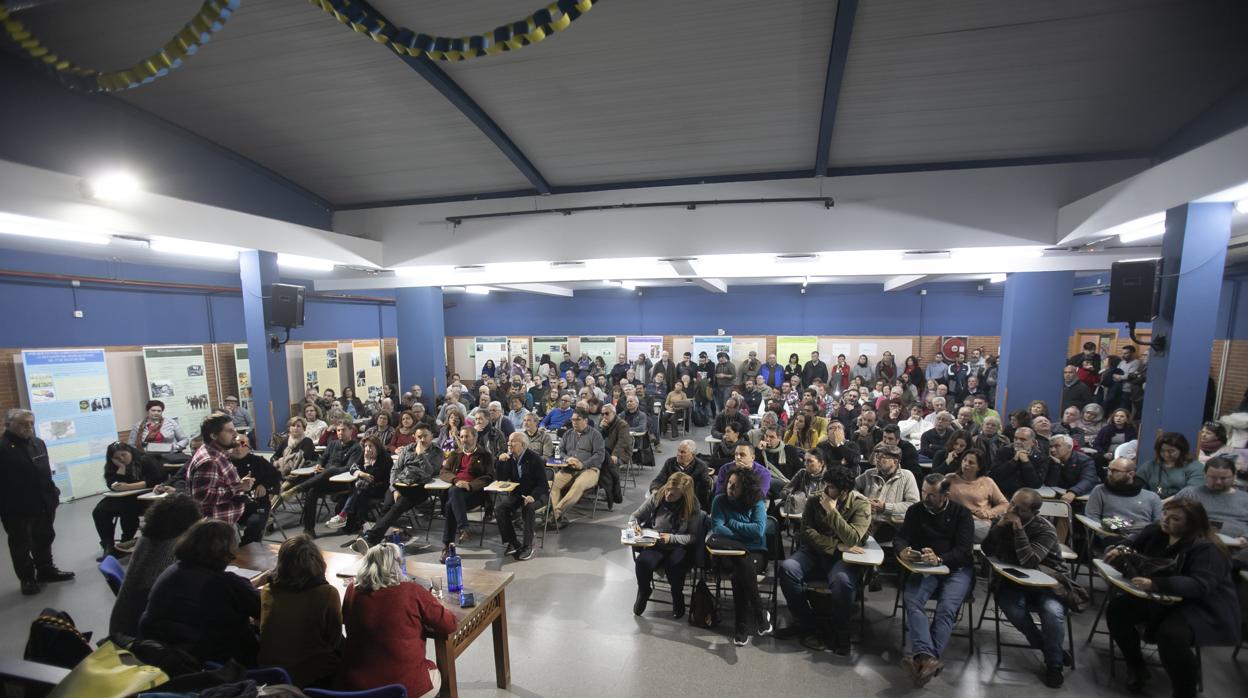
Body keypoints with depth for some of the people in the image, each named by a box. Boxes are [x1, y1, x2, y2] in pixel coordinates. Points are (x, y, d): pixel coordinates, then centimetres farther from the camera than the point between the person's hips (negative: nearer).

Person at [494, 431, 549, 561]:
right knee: (499, 507, -20)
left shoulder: (534, 459, -14)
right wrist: (500, 462, -15)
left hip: (536, 494, -5)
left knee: (528, 507, -36)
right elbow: (501, 479, -1)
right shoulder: (509, 458, 2)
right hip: (516, 494, 5)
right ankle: (513, 543, -7)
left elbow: (542, 484, -14)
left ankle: (527, 546, -21)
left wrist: (532, 496, -32)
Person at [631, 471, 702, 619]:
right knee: (642, 562, -29)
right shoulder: (656, 497, -5)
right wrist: (634, 524, -18)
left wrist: (671, 538, -18)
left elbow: (694, 537, -7)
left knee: (674, 566, -33)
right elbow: (635, 516, 5)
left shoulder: (692, 506, -9)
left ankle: (677, 597, 2)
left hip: (679, 546, -1)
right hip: (654, 544, 1)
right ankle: (643, 592, 5)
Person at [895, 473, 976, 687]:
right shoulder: (915, 511, 7)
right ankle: (928, 658, -41)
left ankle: (924, 658, -38)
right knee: (911, 600, -27)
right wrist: (902, 551, -23)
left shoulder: (961, 513, -1)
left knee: (947, 608, -29)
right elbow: (900, 538, 2)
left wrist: (939, 559, -30)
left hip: (957, 568, -2)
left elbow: (964, 549, -11)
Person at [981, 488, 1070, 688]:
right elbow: (987, 551, -10)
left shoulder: (1045, 530, -16)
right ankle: (1046, 647, 2)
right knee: (1012, 607, -28)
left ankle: (1054, 663, -2)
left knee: (1053, 612, -31)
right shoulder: (1004, 520, -3)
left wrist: (1018, 529, -31)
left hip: (1047, 581, -2)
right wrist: (999, 526, -22)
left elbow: (1028, 562, -29)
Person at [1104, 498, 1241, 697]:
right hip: (1161, 599, 6)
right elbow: (1128, 547, 11)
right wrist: (1117, 550, -14)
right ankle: (1135, 666, 9)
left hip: (1203, 608, -6)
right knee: (1117, 609, -14)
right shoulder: (1154, 532, -1)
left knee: (1171, 635, -34)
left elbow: (1200, 586, -32)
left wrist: (1155, 584, -45)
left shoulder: (1206, 548, -20)